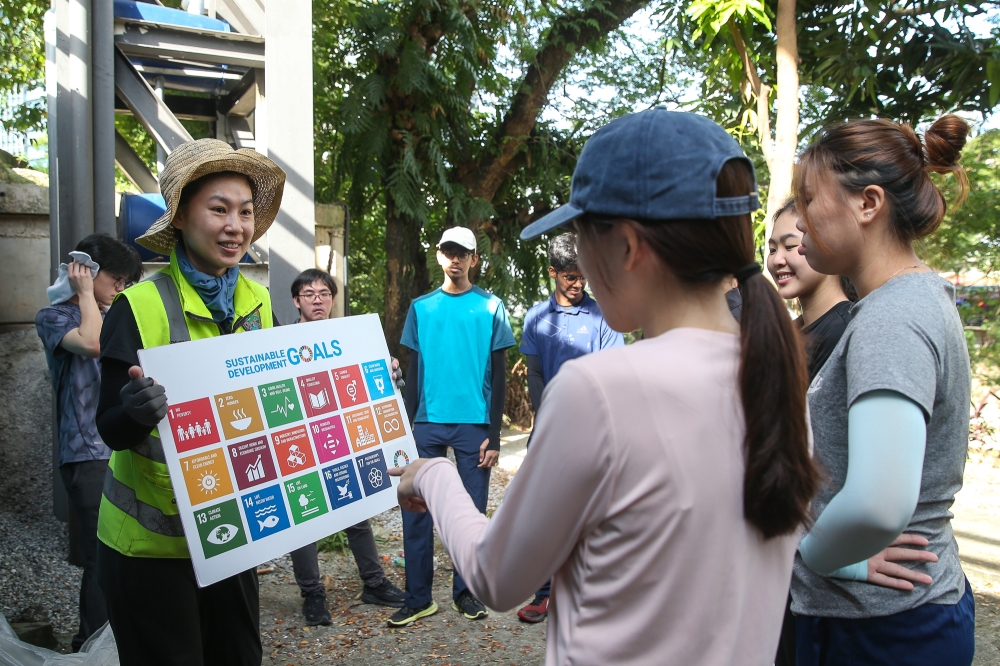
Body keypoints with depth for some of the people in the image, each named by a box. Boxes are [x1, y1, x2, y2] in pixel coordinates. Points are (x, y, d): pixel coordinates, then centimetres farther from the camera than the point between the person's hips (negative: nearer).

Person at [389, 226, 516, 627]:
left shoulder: (490, 307, 3)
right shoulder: (421, 308, 10)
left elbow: (499, 375, 3)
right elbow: (413, 370, 12)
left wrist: (494, 434, -3)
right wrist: (407, 426, 6)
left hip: (474, 424, -1)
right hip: (427, 423, 2)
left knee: (473, 511, 6)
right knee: (415, 509, 0)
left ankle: (465, 591, 21)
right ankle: (418, 598, 12)